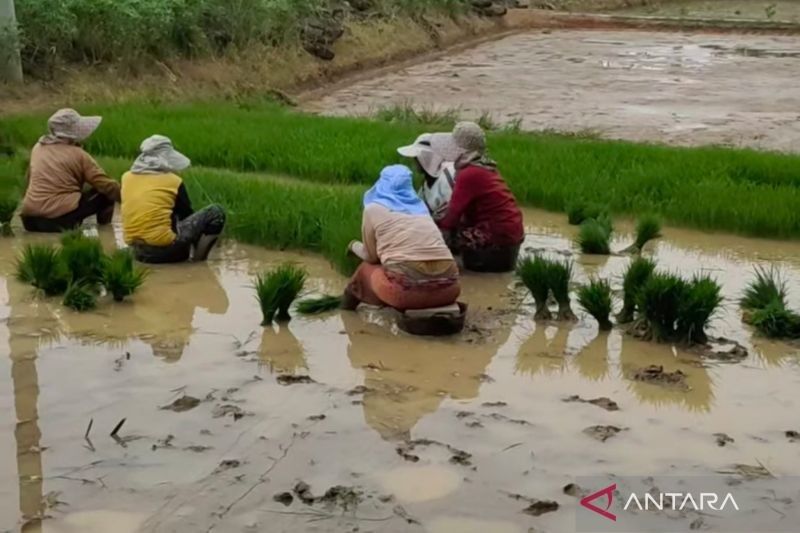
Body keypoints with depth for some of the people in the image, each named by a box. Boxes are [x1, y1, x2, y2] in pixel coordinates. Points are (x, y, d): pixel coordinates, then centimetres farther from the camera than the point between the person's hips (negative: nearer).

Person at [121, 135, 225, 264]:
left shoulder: (127, 178, 11)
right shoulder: (172, 181, -2)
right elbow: (186, 215, 10)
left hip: (138, 250, 6)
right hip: (163, 250, -6)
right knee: (216, 212, 5)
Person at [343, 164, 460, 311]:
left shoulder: (374, 208, 10)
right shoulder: (419, 206, 23)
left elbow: (371, 256, 20)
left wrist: (355, 246, 42)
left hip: (407, 286, -3)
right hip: (446, 288, 4)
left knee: (365, 270, 26)